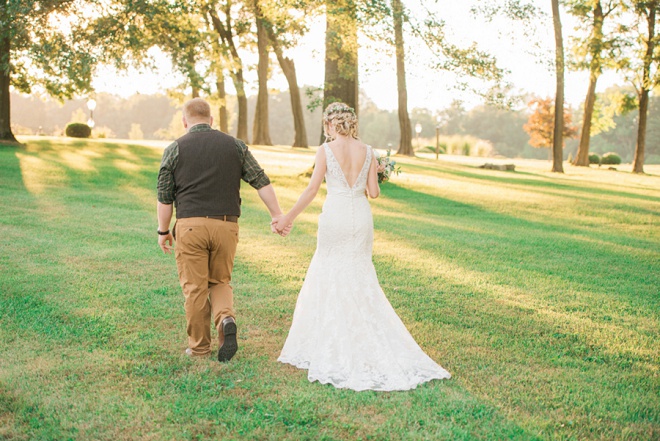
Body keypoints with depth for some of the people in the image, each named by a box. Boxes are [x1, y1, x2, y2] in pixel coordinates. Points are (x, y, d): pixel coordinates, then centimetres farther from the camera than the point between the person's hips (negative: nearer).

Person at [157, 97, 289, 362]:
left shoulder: (175, 149, 3)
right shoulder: (234, 145, 8)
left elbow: (164, 196, 3)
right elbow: (261, 182, 4)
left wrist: (163, 230, 13)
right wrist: (277, 215, 6)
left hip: (190, 224, -2)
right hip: (226, 225, 2)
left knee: (195, 287, 6)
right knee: (220, 282, 17)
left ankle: (199, 347, 12)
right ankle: (226, 319, -10)